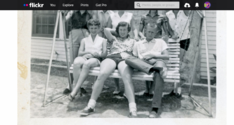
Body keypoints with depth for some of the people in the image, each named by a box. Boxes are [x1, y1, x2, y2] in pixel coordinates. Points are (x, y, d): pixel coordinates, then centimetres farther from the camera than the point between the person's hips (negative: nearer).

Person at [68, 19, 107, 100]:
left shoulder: (103, 40, 20)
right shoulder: (84, 40, 25)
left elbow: (104, 54, 7)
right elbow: (80, 53, 12)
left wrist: (95, 54, -11)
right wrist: (89, 51, -7)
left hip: (96, 59, -2)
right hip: (84, 57, 2)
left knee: (87, 63, -40)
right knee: (77, 62, -37)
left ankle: (75, 90, -42)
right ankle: (79, 87, -41)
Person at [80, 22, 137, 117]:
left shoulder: (132, 41, 32)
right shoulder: (114, 39, 34)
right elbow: (105, 30, 19)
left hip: (124, 60, -1)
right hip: (111, 58, 1)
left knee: (127, 78, -36)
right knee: (102, 75, -33)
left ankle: (132, 109, -46)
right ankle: (91, 105, -32)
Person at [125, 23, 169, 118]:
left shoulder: (160, 42, 27)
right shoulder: (138, 44, 29)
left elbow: (166, 56, 13)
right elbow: (134, 59, 18)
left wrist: (153, 55, -1)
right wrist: (142, 59, -4)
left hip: (156, 62, -1)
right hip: (142, 65, 2)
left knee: (159, 70, -41)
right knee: (128, 59, -31)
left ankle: (155, 108, -44)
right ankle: (152, 69, -53)